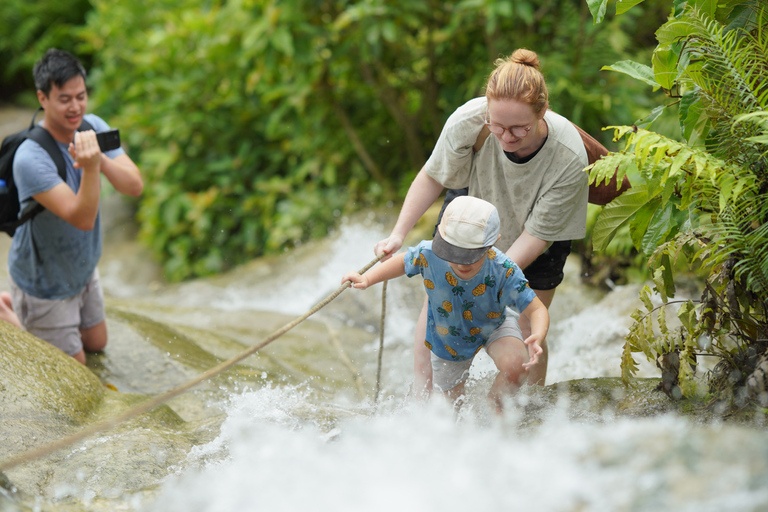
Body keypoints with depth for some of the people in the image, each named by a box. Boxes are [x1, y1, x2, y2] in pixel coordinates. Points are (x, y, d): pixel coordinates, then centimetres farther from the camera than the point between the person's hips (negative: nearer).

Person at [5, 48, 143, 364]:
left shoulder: (93, 127, -13)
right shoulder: (30, 159, -35)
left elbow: (135, 186, -20)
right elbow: (82, 219, -38)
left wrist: (101, 159, -39)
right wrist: (90, 167, -54)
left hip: (82, 268, 7)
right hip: (44, 280, -7)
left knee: (96, 343, 26)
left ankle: (18, 306, 39)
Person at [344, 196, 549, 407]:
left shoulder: (504, 272, -39)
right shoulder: (429, 255, -35)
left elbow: (537, 310, -32)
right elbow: (403, 262, -11)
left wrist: (537, 338, -53)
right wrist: (367, 279, -21)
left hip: (493, 327, -2)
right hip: (447, 338, 2)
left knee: (514, 366, -32)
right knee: (454, 401, 19)